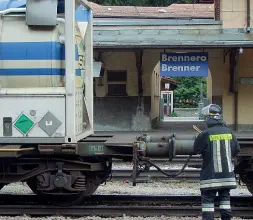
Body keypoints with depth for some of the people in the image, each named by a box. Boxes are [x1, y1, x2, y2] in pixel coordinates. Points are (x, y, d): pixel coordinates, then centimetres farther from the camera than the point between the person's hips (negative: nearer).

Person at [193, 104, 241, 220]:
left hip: (210, 176, -4)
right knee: (225, 198, 15)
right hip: (227, 174, 4)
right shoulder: (229, 132, 0)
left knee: (208, 200, 1)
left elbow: (195, 150, -5)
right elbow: (236, 150, 9)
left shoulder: (205, 134, -13)